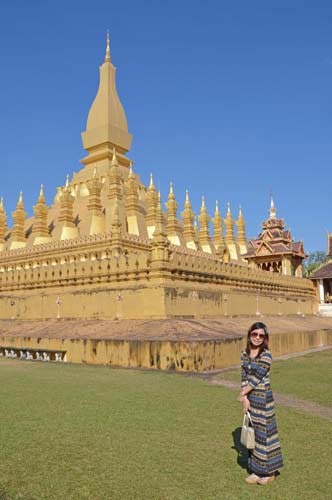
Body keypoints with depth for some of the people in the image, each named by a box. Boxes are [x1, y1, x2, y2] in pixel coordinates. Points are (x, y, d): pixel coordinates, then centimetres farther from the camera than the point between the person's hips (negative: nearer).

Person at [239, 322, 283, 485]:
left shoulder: (266, 355, -16)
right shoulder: (245, 353, 2)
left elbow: (256, 378, -18)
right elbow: (244, 377, 0)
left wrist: (242, 393, -9)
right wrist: (245, 398, -9)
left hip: (262, 398, -6)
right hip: (249, 398, 6)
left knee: (264, 432, 5)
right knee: (253, 432, 14)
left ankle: (269, 472, 23)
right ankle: (257, 470, 29)